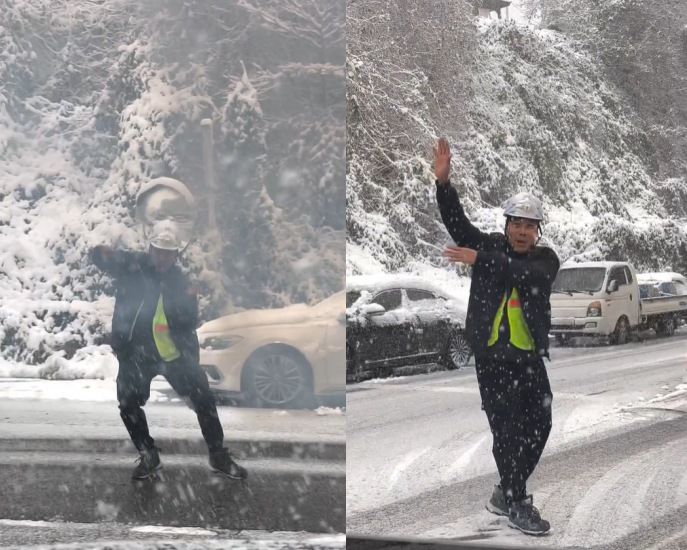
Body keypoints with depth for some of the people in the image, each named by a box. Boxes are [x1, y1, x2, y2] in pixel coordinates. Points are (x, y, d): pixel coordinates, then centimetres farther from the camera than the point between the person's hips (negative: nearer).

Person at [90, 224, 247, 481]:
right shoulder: (133, 266, -4)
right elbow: (98, 255, -12)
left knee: (204, 399, -2)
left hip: (175, 353, 0)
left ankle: (219, 455, 13)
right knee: (128, 404, -5)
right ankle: (149, 457, 16)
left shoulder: (180, 282, -2)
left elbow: (191, 321, -5)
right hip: (136, 353, 0)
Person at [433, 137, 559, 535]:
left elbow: (527, 275, -23)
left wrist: (480, 260, -32)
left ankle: (506, 493, 29)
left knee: (538, 426, 11)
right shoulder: (490, 245, 0)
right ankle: (517, 505, 9)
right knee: (507, 430, -3)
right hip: (493, 357, -3)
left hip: (530, 357, 3)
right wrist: (444, 181, -28)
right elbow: (456, 221, -13)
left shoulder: (546, 259, -1)